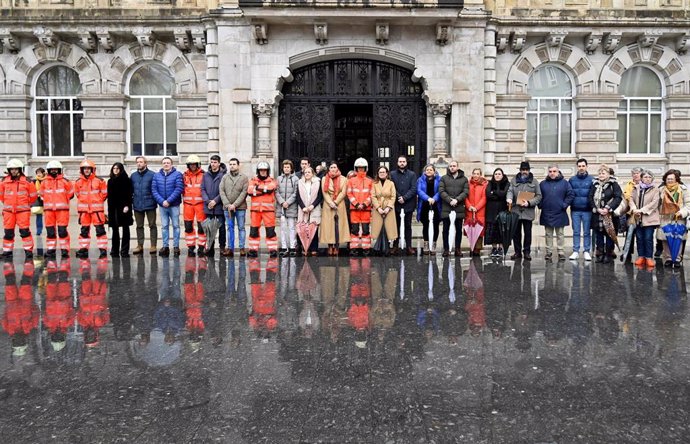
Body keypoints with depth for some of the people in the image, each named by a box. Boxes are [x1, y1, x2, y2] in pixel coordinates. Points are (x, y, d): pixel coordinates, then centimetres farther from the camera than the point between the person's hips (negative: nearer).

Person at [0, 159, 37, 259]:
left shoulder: (27, 181, -3)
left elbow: (33, 195, 5)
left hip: (23, 210, -3)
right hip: (8, 210, 3)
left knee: (25, 231, -6)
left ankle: (28, 250, 0)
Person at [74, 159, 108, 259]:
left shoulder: (99, 181, -4)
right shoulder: (78, 182, 5)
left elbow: (104, 193, 5)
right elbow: (77, 193, 19)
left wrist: (98, 201, 5)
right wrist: (83, 201, 13)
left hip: (97, 208, -3)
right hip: (84, 209, 4)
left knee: (100, 230, -4)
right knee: (84, 230, 8)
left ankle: (103, 249, -1)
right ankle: (83, 249, 14)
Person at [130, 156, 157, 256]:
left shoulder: (152, 175, -5)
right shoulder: (133, 176, 10)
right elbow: (130, 190, 12)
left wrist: (155, 200, -13)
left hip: (149, 204, -5)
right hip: (137, 205, 5)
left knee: (152, 225, 2)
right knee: (139, 226, 11)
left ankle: (153, 246, 6)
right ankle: (140, 246, 18)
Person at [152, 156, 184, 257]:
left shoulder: (177, 174, -3)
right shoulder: (157, 175, 8)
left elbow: (179, 189, -12)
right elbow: (154, 190, 1)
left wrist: (168, 201, -17)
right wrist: (162, 201, -12)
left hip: (174, 205, -3)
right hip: (162, 205, 3)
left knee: (175, 226, 3)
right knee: (164, 226, 8)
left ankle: (176, 246, 9)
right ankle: (165, 246, 14)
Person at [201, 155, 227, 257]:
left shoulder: (223, 175, -5)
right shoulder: (206, 175, 9)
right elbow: (203, 189, 7)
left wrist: (215, 200, -13)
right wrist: (207, 201, -6)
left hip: (220, 206, -4)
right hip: (208, 207, 4)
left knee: (221, 228, 3)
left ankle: (222, 247, 12)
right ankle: (210, 248, 13)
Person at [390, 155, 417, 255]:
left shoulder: (412, 174, 6)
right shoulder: (392, 174, 7)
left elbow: (414, 189, -3)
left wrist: (404, 198, -13)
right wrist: (398, 197, -13)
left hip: (408, 204, 0)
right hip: (396, 204, 0)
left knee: (408, 226, 5)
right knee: (396, 226, 5)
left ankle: (409, 246, 6)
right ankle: (395, 246, 9)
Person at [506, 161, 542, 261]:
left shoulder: (534, 182, 6)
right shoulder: (514, 180, 10)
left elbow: (539, 196, 3)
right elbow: (510, 191, 0)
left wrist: (529, 202, -13)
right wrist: (509, 198, -23)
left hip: (528, 212, -1)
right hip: (515, 211, 1)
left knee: (528, 233, 3)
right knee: (516, 233, 7)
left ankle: (527, 252, 12)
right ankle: (517, 251, 16)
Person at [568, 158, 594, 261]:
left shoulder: (591, 180, 1)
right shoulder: (572, 180, 7)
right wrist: (568, 204, -4)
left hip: (587, 210, -2)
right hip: (575, 210, 2)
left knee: (587, 232, 4)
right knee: (576, 232, 6)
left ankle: (586, 251, 11)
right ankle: (575, 251, 10)